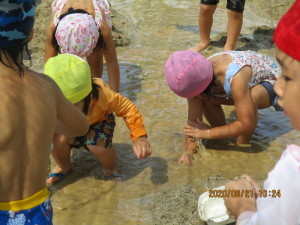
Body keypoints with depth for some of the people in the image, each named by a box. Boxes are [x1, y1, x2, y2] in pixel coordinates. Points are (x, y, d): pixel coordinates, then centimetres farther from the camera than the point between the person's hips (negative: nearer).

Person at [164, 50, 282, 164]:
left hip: (273, 81, -6)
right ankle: (223, 141, 8)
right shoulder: (198, 78, -24)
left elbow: (247, 125, -37)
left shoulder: (235, 77, -43)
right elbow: (193, 119, -15)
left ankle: (242, 148, -13)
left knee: (252, 97, -37)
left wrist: (208, 133, -30)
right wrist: (189, 151, -22)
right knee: (204, 99, -14)